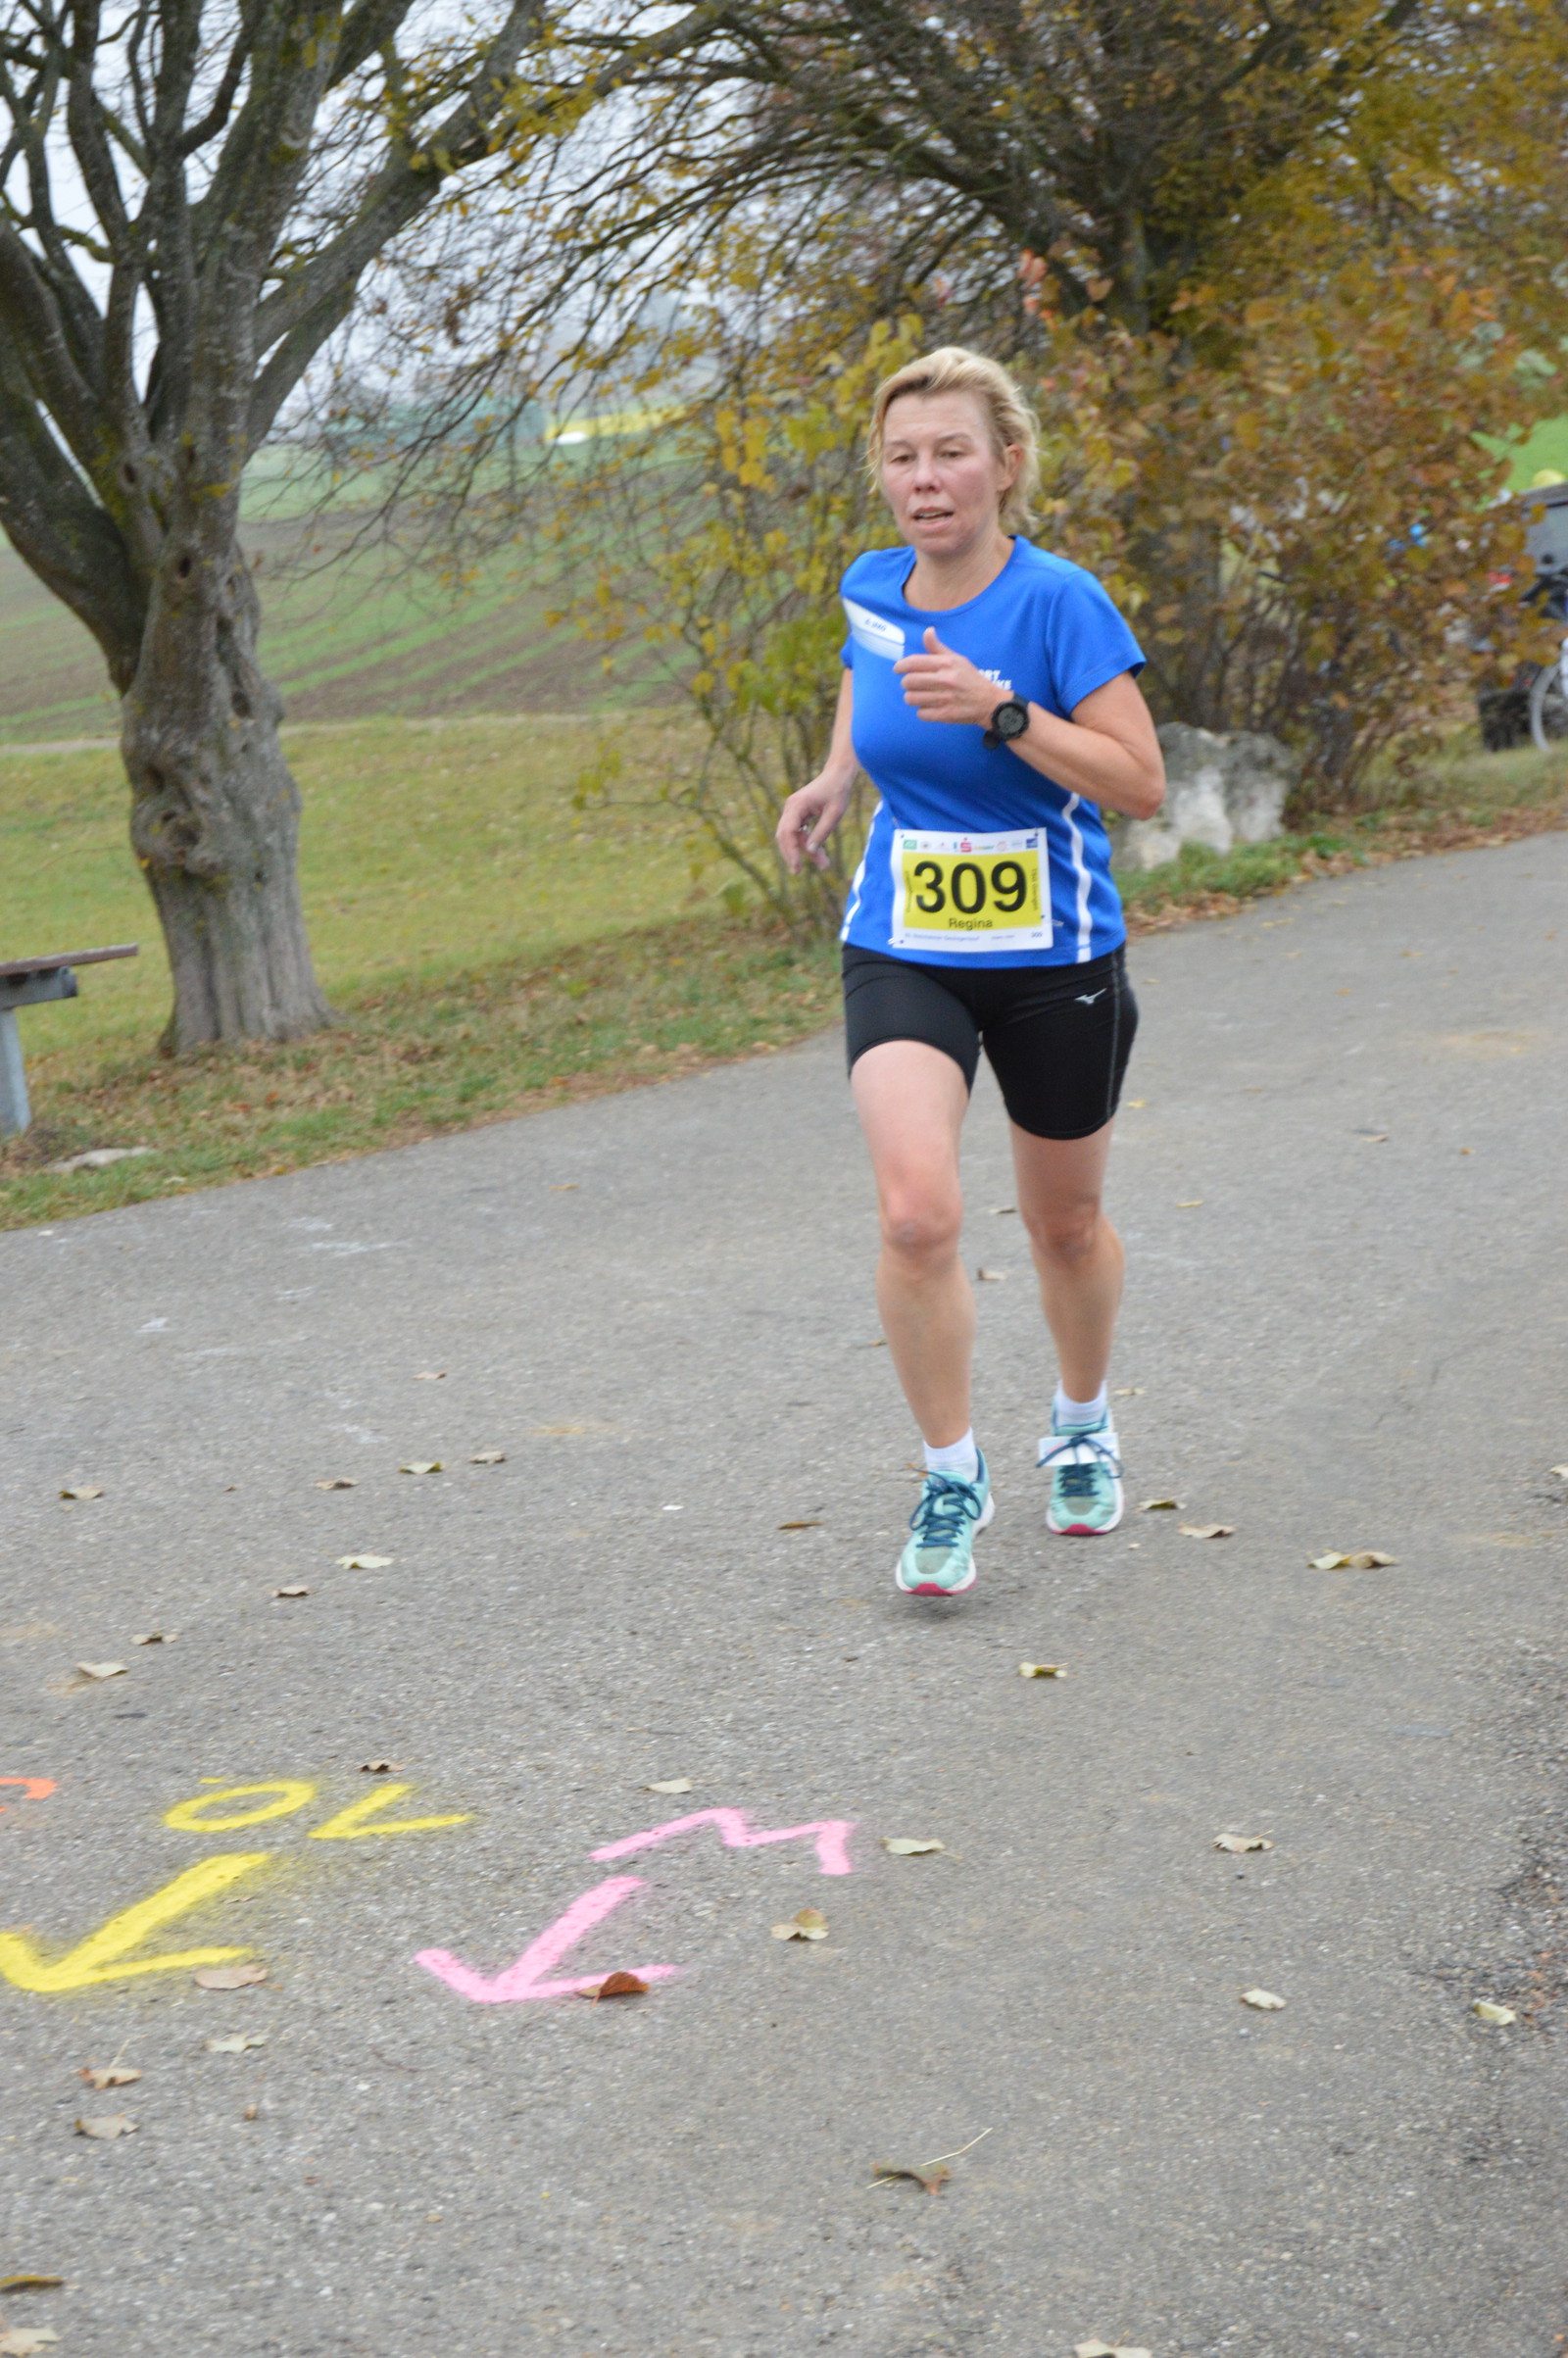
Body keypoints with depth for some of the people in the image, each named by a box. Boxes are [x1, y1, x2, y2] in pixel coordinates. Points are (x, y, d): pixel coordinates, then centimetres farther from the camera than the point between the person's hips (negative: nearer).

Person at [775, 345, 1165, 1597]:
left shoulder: (1059, 601, -16)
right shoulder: (870, 589, -1)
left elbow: (1141, 783, -19)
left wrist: (999, 710, -29)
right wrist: (835, 780, 9)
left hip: (1056, 959, -2)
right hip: (903, 952, 2)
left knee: (1066, 1221, 15)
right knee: (917, 1211, -20)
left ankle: (1083, 1423, 45)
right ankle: (953, 1475, -2)